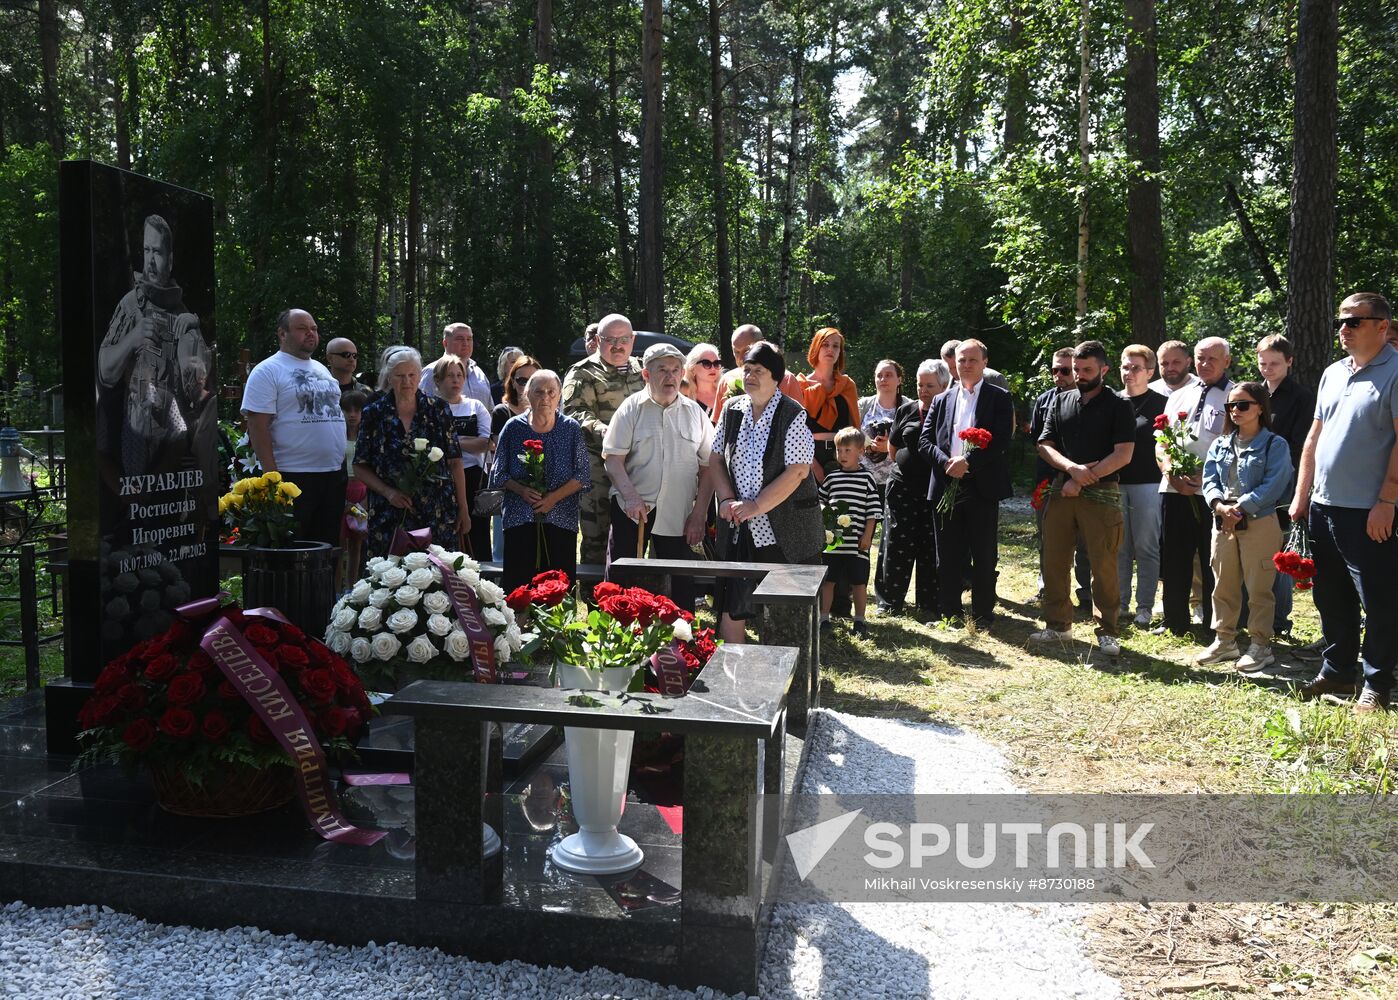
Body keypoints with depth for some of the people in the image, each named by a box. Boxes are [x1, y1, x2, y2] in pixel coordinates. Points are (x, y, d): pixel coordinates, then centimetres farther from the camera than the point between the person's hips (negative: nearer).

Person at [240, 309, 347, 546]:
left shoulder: (322, 369, 17)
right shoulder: (267, 371, -6)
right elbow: (257, 426, -12)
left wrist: (343, 464, 15)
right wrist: (272, 476, -19)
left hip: (333, 474, 7)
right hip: (294, 476, -7)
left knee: (328, 547, 12)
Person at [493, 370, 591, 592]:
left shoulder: (571, 428, 5)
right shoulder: (513, 427, 6)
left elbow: (583, 475, 2)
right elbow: (499, 474, 9)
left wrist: (555, 496, -9)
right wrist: (522, 490, -9)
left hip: (561, 518, 0)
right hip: (519, 519, 0)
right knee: (518, 585, -4)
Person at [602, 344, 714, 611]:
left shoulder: (695, 412, 7)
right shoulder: (631, 408, 1)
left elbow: (708, 467, 6)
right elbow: (613, 459, -5)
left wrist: (699, 514, -1)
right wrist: (631, 497, -18)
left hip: (678, 513, 1)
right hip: (632, 508, -1)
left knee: (682, 585, 3)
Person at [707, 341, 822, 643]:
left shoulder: (793, 415, -9)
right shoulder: (731, 409, 7)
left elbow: (798, 471, -15)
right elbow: (715, 459, 10)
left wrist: (756, 506, -17)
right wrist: (726, 499, -6)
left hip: (786, 532, -4)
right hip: (740, 529, 5)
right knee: (730, 610, 6)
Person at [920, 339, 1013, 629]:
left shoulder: (999, 398, 3)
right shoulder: (941, 400, 13)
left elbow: (1001, 441, -9)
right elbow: (925, 441, 7)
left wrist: (967, 461, -17)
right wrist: (946, 462, -10)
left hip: (982, 487, -3)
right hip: (946, 486, 3)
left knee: (984, 556, 3)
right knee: (947, 556, 9)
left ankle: (982, 614, 13)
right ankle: (948, 613, 19)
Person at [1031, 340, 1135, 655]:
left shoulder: (1118, 405, 1)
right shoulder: (1062, 402, 13)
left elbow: (1123, 454, -8)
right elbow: (1045, 446, 7)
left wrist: (1083, 479, -12)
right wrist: (1073, 469, -11)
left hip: (1101, 494, -4)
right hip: (1062, 492, 4)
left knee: (1103, 565, -3)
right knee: (1054, 561, 7)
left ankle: (1107, 632, 6)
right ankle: (1058, 624, 19)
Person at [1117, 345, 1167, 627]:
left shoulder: (1159, 404, 1)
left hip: (1147, 484, -4)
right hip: (1115, 484, 4)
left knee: (1146, 547, 2)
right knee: (1119, 547, 8)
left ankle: (1145, 606, 9)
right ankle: (1120, 603, 17)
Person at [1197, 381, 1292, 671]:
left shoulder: (1275, 445, -4)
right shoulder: (1220, 445, 12)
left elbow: (1272, 485, -14)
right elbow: (1210, 480, 4)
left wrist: (1239, 509, -21)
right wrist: (1220, 506, -15)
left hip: (1259, 524, -5)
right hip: (1222, 524, 5)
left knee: (1259, 588, 1)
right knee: (1223, 585, 11)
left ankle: (1260, 645, 11)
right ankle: (1224, 641, 22)